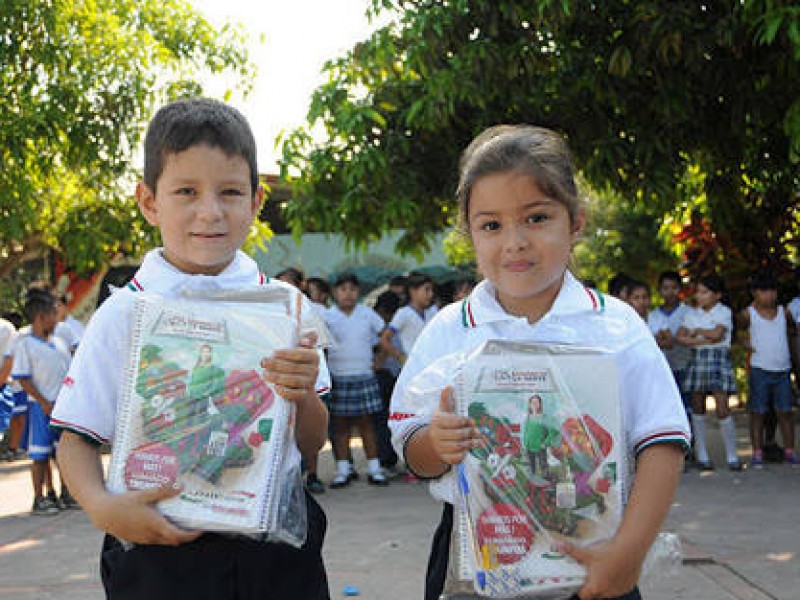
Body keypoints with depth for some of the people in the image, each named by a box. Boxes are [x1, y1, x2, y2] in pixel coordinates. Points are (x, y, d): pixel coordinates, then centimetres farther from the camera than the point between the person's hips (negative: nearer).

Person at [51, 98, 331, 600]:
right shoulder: (125, 314, -5)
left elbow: (313, 443, 6)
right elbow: (77, 438, 0)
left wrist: (303, 394, -14)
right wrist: (102, 507, -19)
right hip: (161, 553, -2)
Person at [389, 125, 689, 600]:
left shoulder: (615, 326, -4)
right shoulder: (448, 330, -1)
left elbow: (661, 446, -9)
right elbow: (416, 459, 2)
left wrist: (629, 551, -19)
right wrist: (436, 445, -20)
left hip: (590, 558, -1)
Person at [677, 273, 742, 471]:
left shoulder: (724, 312, 0)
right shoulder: (692, 313, 10)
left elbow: (717, 333, -15)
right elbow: (680, 337, -1)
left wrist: (697, 331, -1)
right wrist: (705, 340, -11)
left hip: (719, 359, -4)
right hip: (697, 359, 4)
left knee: (722, 409, -9)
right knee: (698, 408, 5)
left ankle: (732, 456, 0)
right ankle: (701, 456, 13)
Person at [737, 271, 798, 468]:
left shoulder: (783, 312, 5)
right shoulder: (748, 314, -1)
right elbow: (742, 330, 17)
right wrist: (747, 342, 1)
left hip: (783, 370, 2)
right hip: (760, 369, -2)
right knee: (757, 413, 0)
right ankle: (757, 453, 5)